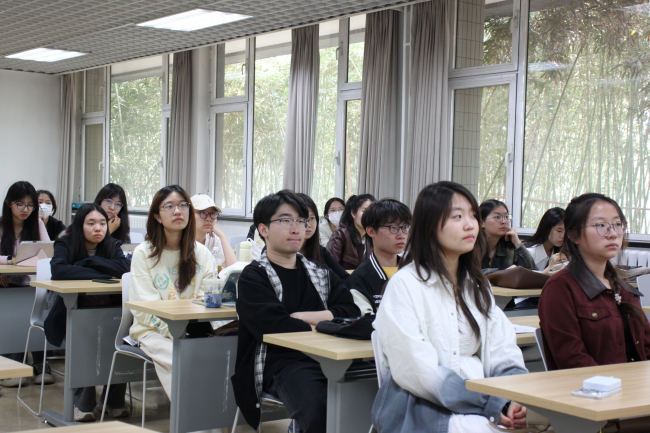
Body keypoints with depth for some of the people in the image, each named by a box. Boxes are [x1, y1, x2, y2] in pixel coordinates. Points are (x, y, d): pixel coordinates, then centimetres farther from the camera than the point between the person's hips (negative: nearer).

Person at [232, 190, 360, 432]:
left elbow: (351, 312, 9)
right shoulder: (254, 276, 8)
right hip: (283, 362, -4)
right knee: (319, 409, -37)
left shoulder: (321, 272, 25)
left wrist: (301, 317, -2)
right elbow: (276, 327, -9)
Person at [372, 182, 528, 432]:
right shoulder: (404, 284, -5)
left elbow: (502, 355, 8)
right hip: (423, 409, -6)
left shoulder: (477, 285, 16)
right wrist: (491, 405, -18)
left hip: (480, 398, 6)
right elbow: (417, 371, -13)